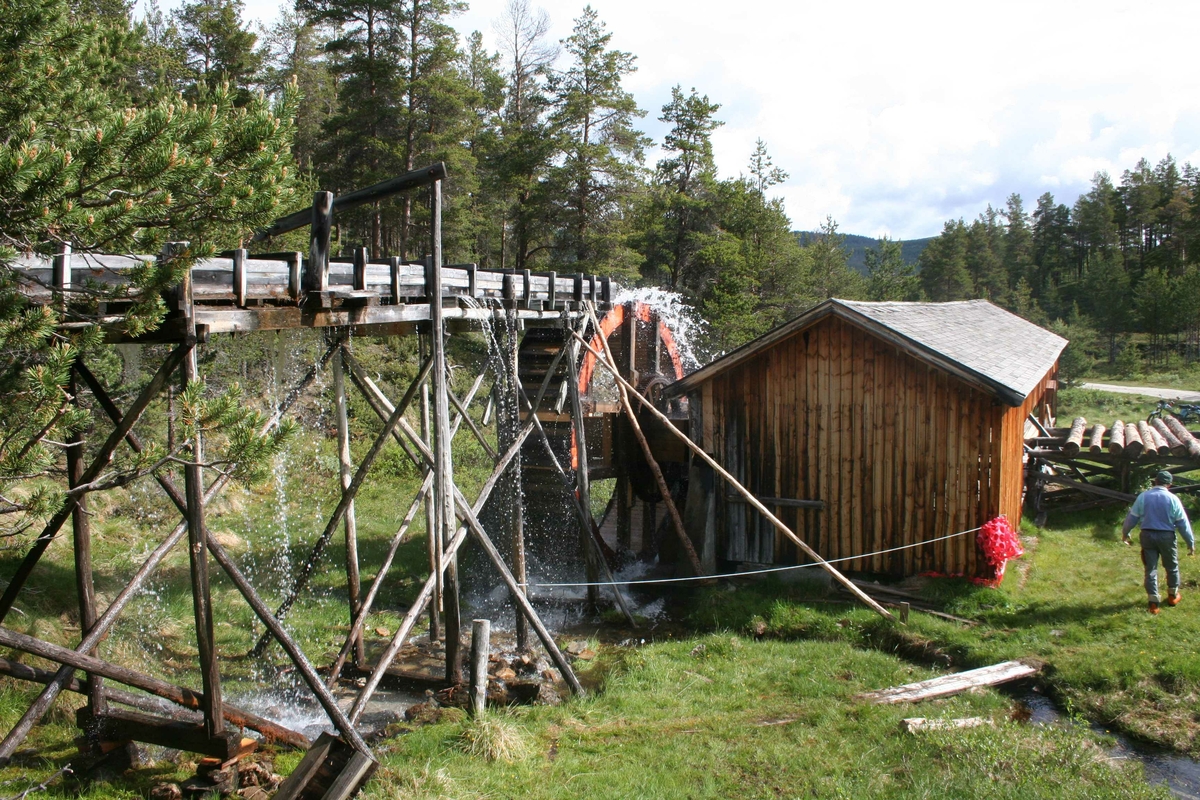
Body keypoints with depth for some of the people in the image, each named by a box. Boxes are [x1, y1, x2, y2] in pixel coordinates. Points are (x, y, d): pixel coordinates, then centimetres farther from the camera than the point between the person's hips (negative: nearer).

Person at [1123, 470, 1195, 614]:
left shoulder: (1143, 496, -3)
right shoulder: (1173, 499, -7)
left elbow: (1131, 517, 1)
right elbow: (1183, 523, -4)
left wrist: (1125, 534, 15)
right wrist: (1191, 543, 5)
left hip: (1147, 535, 1)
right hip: (1166, 537, -1)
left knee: (1151, 569, 7)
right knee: (1172, 567, 20)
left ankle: (1153, 602, 6)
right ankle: (1173, 595, 37)